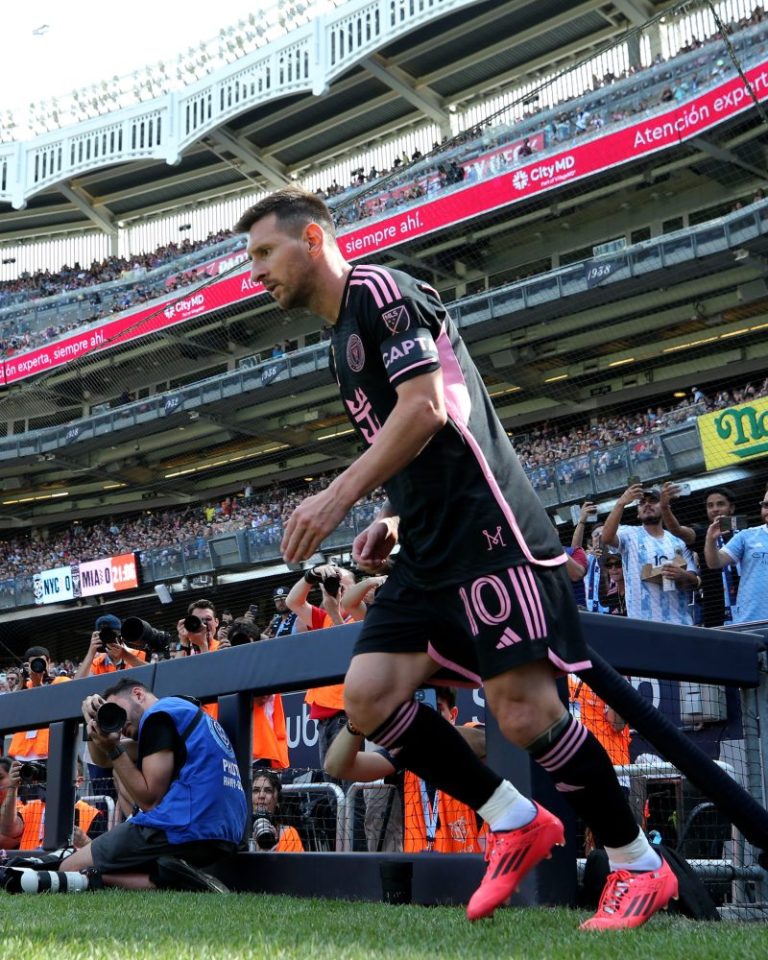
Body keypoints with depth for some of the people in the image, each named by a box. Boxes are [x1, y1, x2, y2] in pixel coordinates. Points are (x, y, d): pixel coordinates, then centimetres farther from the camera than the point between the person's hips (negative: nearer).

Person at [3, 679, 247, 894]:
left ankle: (90, 881, -26)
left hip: (181, 828, -9)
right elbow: (103, 760, 27)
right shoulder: (187, 713, 25)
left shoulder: (159, 714, -3)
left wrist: (113, 749, -5)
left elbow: (150, 799, -8)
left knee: (70, 869, 8)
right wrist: (97, 723, 10)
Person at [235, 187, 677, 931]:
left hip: (487, 533, -9)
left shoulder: (381, 290, -4)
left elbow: (425, 408, -17)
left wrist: (337, 498, -19)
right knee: (368, 695, -2)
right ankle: (513, 822, 10)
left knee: (524, 709, -11)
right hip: (429, 552, 9)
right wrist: (392, 521, 14)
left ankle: (639, 866, 8)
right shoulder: (342, 338, 24)